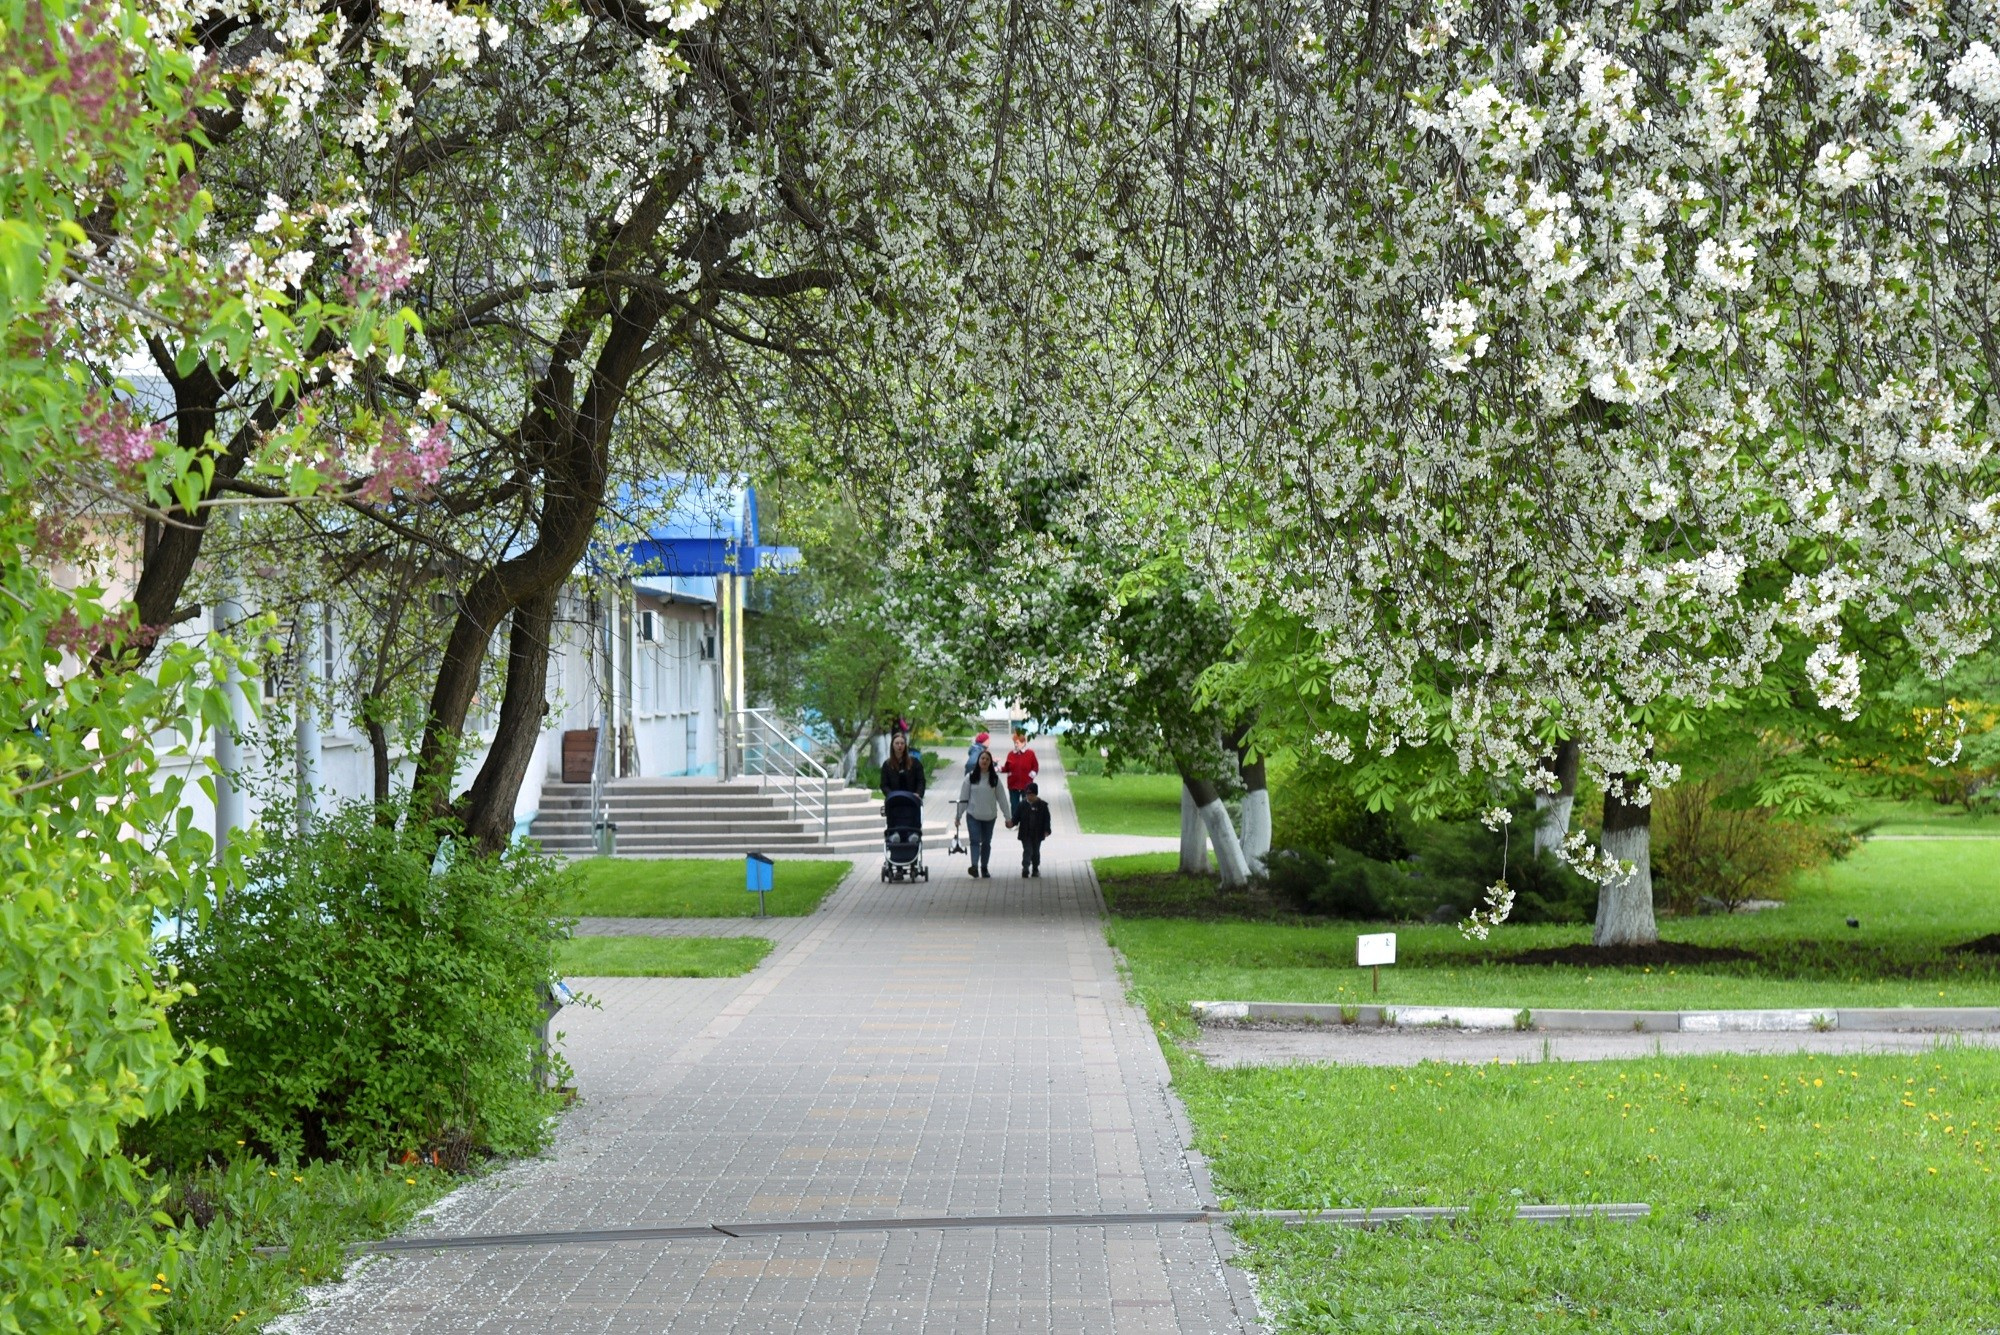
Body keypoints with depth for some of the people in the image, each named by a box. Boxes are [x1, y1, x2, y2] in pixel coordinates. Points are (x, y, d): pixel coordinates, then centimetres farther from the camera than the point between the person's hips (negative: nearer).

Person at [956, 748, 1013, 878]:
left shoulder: (995, 779, 1)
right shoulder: (970, 778, -2)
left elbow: (1002, 798, 2)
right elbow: (963, 797, 0)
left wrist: (1007, 817, 0)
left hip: (990, 816, 2)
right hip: (973, 815, -2)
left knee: (986, 842, 11)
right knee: (975, 841, -14)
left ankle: (984, 867, 21)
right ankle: (975, 866, -26)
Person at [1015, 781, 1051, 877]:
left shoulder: (1042, 805, -3)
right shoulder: (1023, 805, -1)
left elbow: (1046, 819, -2)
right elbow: (1017, 816, -1)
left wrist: (1046, 830, -11)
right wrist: (1012, 823, -21)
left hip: (1037, 834, 1)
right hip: (1025, 834, -1)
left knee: (1036, 851, 12)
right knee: (1027, 850, -9)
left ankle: (1035, 869, 25)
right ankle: (1025, 868, -15)